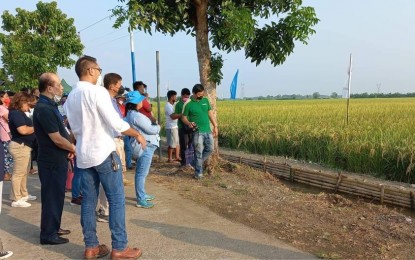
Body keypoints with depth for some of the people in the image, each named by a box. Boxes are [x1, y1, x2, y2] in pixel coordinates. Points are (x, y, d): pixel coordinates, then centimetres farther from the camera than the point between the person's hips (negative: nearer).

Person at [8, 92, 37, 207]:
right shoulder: (16, 113, -16)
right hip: (20, 146, -11)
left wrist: (32, 127, 2)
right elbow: (23, 130, -25)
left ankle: (24, 194, 29)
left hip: (24, 146, 11)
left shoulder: (19, 113, 16)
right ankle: (16, 200, 2)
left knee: (24, 172, 18)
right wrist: (35, 128, -10)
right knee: (18, 173, -5)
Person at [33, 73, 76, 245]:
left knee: (56, 195, 19)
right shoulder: (44, 109, -21)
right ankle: (48, 234, 15)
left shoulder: (50, 106, 11)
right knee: (52, 197, 2)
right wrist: (73, 148, -6)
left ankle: (54, 228, 33)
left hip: (56, 159, 10)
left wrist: (69, 148, 3)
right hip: (52, 161, -10)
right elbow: (57, 139, -23)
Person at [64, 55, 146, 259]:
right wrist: (137, 135, -5)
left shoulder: (70, 97, 9)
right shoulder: (97, 91, -14)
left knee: (88, 201, 11)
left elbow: (75, 128, 15)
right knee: (116, 199, 0)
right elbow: (116, 123, -17)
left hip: (83, 155, 8)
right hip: (103, 153, -7)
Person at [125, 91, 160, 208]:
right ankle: (141, 200, 1)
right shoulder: (137, 116, -21)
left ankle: (142, 194, 31)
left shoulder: (131, 113, 12)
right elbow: (150, 130, -16)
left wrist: (154, 126, 0)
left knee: (141, 172, 19)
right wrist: (158, 127, 2)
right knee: (142, 173, -5)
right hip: (145, 146, -11)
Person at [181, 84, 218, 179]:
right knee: (199, 152, -1)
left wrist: (215, 126, 9)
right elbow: (183, 117, -3)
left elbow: (210, 113, 12)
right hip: (197, 132, -5)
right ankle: (198, 173, 11)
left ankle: (197, 163, 31)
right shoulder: (188, 103, -10)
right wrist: (188, 123, -24)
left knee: (210, 149, 11)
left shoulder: (205, 100, 5)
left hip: (208, 130, 6)